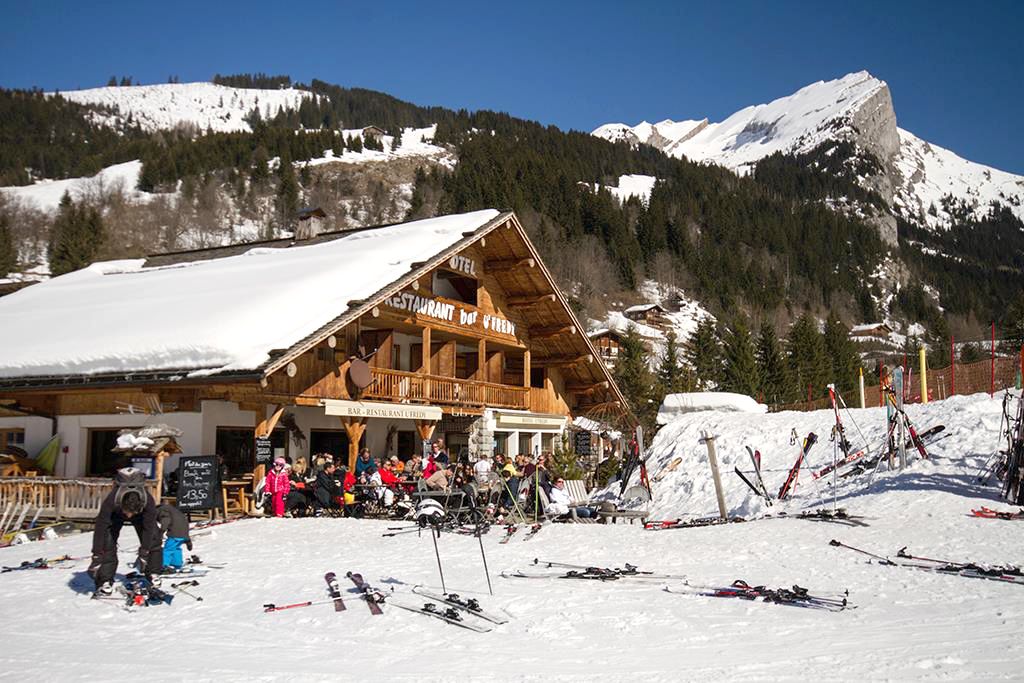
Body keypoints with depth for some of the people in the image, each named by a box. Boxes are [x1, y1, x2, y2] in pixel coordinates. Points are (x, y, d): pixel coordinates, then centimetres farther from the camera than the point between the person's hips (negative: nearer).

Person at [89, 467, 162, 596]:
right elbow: (100, 528, -38)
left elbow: (148, 528, -30)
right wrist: (97, 556, -34)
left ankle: (153, 574, 9)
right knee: (107, 541, -17)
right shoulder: (110, 501, -46)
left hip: (141, 513, 1)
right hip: (115, 514, -1)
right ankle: (105, 581, -8)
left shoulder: (149, 501, -43)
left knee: (153, 538, -8)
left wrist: (144, 553, -25)